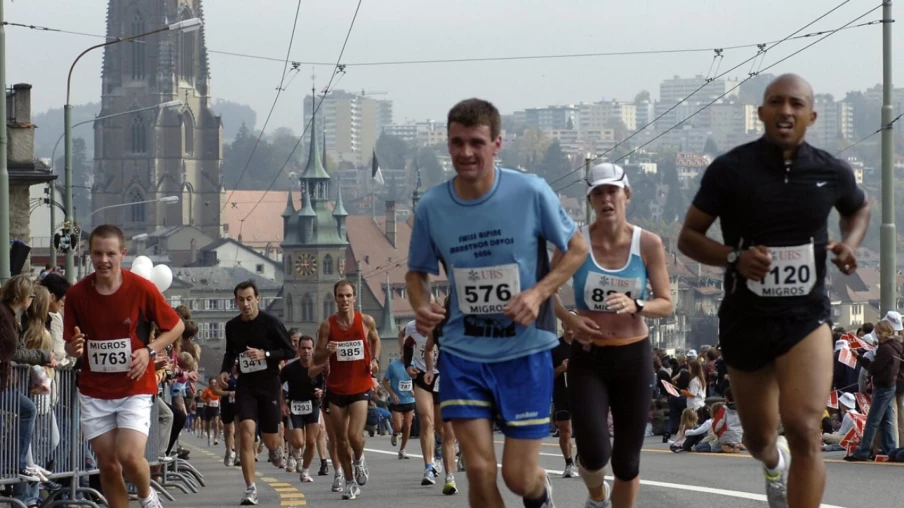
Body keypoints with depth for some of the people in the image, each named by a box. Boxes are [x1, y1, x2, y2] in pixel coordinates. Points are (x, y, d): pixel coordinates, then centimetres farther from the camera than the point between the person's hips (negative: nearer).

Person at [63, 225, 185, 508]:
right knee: (107, 464, 3)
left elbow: (176, 326, 3)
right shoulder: (77, 294, -3)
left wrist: (149, 351, -12)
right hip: (94, 391, 3)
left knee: (129, 457, -16)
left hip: (135, 387, -3)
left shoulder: (142, 289, -9)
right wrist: (74, 348, -18)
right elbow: (70, 346, 7)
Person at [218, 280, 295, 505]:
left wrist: (264, 354, -20)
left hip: (269, 384, -2)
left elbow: (289, 351, -6)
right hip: (245, 384, 2)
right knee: (246, 430, -17)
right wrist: (225, 370, 0)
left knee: (269, 439, 6)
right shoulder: (232, 326, 3)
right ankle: (250, 489, -15)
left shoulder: (270, 322, -9)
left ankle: (275, 450, 49)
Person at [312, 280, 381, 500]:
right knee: (341, 439, 5)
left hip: (360, 387, -1)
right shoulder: (327, 325, -5)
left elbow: (375, 340, 19)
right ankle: (350, 482, 20)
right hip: (336, 389, 1)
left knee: (355, 435, -15)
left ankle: (359, 459, 19)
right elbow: (316, 360, -1)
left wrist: (375, 360, 1)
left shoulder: (366, 321, -4)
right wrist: (327, 351, -23)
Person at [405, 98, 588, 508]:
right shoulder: (431, 207, -5)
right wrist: (422, 307, -12)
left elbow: (577, 250, 0)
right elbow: (417, 272, 11)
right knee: (479, 471, -8)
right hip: (463, 352, 2)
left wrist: (538, 293, -16)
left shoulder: (531, 192, -12)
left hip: (526, 351, -2)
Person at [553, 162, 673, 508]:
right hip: (588, 357, -1)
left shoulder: (648, 244, -5)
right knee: (594, 454, -13)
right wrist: (569, 320, -14)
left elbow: (666, 304, -2)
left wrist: (636, 306, -23)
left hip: (634, 357, 1)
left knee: (627, 460, 6)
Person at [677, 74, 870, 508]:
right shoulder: (731, 170, -9)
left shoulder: (832, 173, -2)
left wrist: (850, 244, -1)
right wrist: (735, 257, -22)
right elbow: (688, 238, -3)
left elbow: (859, 209, 21)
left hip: (805, 317, 0)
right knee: (759, 438, 17)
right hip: (746, 319, 1)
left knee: (803, 429, -22)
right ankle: (774, 460, 56)